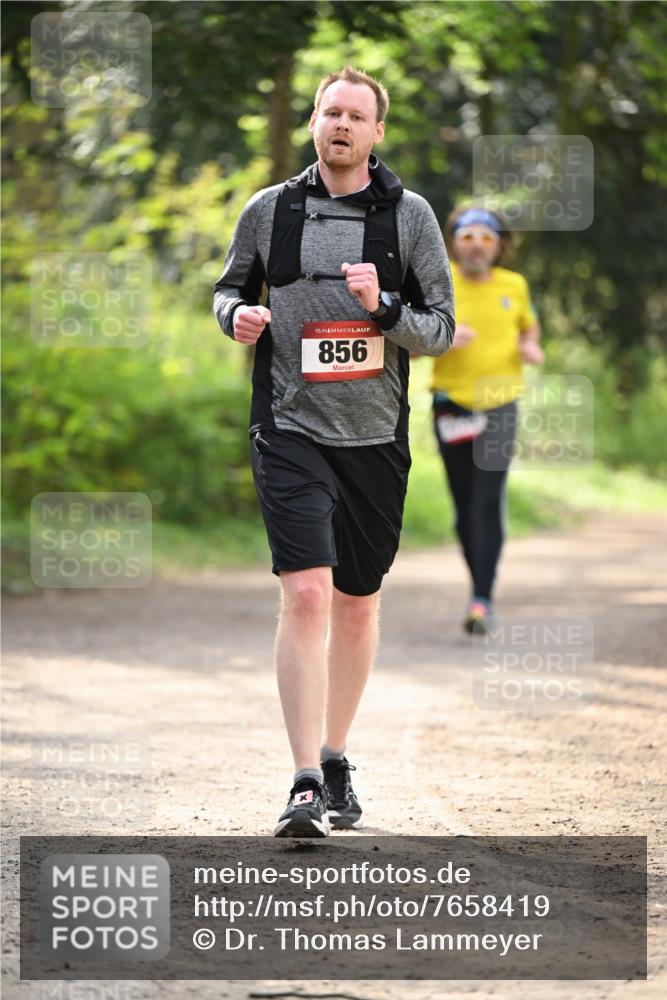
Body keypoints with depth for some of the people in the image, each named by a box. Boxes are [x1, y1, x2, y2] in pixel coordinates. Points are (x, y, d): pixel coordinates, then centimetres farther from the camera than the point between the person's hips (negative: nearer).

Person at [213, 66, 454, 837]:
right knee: (306, 592, -16)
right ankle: (306, 786, -19)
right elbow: (231, 285, 19)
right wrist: (238, 315, -4)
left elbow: (442, 330, 2)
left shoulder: (409, 216, 3)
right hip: (291, 432, -2)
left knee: (357, 602, 12)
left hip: (375, 435, 2)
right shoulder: (270, 211, 4)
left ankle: (335, 759, 31)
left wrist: (384, 308, -17)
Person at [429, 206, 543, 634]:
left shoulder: (513, 285, 3)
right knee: (466, 507, 5)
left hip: (499, 407, 0)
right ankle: (479, 582, 25)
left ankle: (483, 599, -17)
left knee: (488, 503, -13)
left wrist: (531, 346, 0)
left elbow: (529, 325, 23)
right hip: (452, 407, 0)